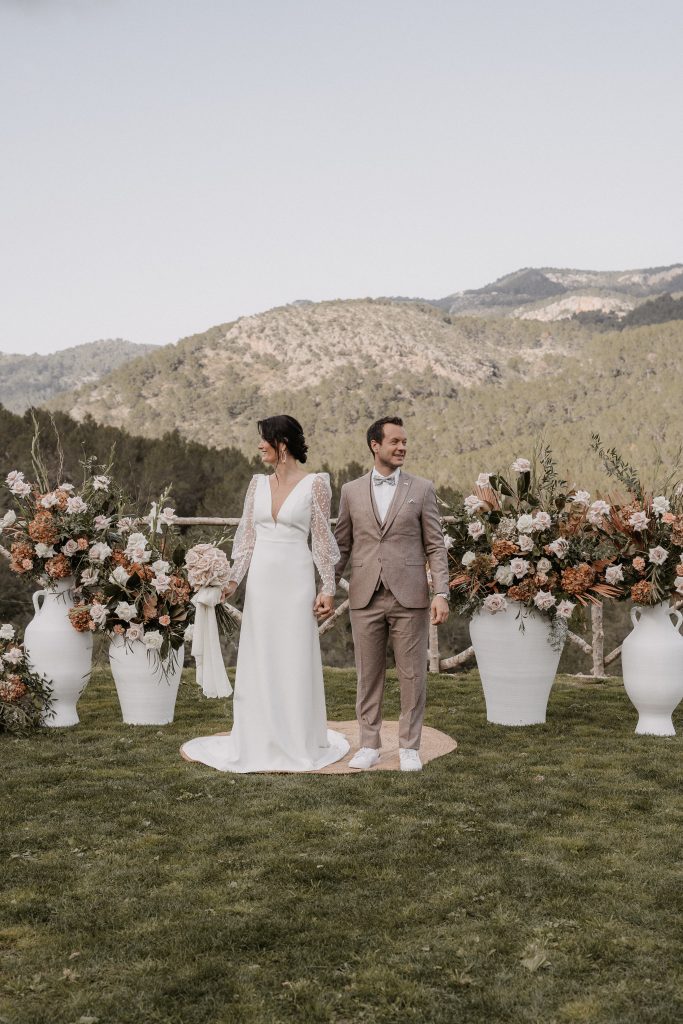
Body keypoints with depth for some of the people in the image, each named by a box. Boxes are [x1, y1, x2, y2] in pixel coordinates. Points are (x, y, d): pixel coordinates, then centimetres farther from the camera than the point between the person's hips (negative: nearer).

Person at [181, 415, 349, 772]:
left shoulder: (315, 483, -5)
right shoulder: (258, 483, 8)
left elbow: (322, 538, -3)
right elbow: (248, 535, 9)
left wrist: (328, 586, -4)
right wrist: (234, 578, 2)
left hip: (295, 579, -4)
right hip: (261, 579, 5)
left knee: (295, 662, 2)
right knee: (258, 662, 8)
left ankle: (297, 745, 15)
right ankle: (259, 742, 19)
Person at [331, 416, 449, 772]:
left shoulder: (422, 489, 3)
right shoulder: (351, 491, 7)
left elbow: (435, 546, 1)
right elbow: (341, 545, 11)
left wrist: (441, 593, -9)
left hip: (409, 596, -1)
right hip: (365, 598, 1)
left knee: (412, 675, 4)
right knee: (368, 675, 9)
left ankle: (409, 747, 15)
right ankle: (369, 745, 20)